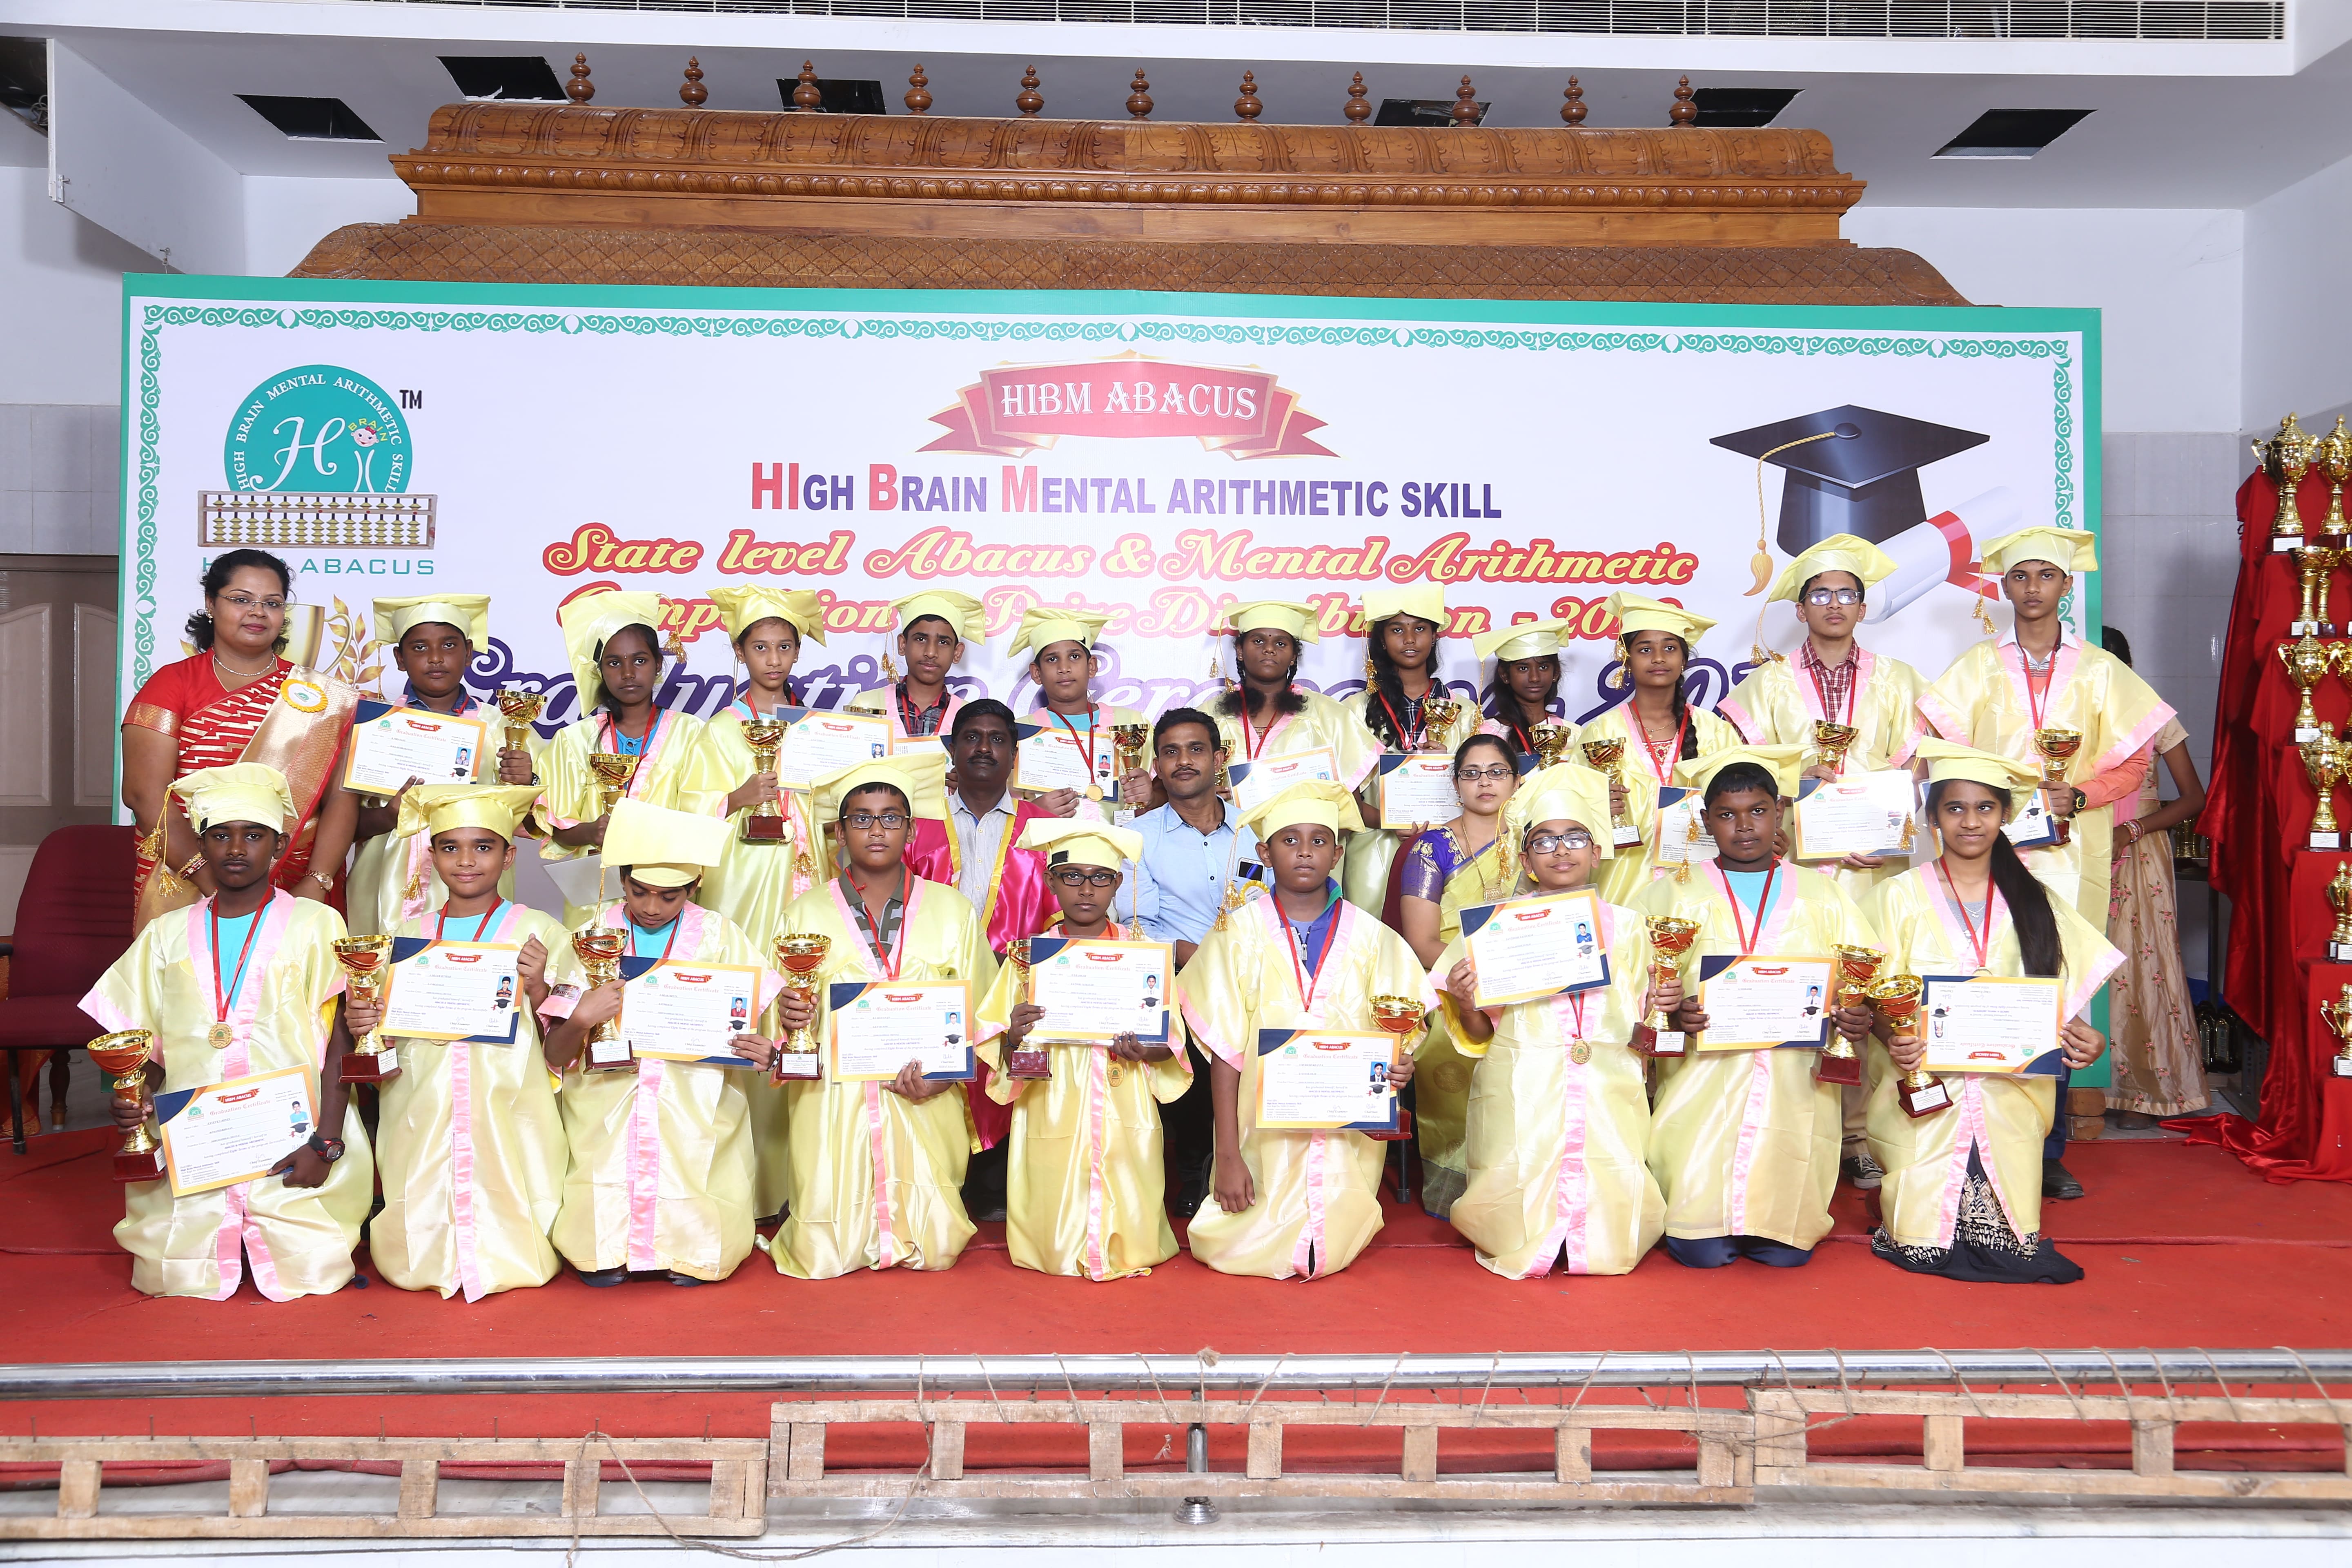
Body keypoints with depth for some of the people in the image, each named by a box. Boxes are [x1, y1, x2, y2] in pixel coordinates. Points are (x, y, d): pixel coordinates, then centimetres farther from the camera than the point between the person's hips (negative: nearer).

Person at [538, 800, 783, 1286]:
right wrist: (581, 1021, -18)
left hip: (695, 1115, 0)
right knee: (598, 1264, -14)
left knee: (698, 1256, -13)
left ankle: (685, 1253, 17)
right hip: (607, 1114, 1)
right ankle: (609, 1251, 16)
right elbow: (555, 1058, 2)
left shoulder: (718, 937, 4)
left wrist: (768, 1052, -21)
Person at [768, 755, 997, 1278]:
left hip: (923, 1108, 0)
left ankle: (914, 1223, 28)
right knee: (824, 1260, -5)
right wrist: (788, 1013, -16)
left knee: (934, 1251, -5)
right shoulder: (807, 912, 5)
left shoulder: (953, 911, 5)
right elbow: (787, 1019, 8)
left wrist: (942, 1076, -12)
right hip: (833, 1103, 0)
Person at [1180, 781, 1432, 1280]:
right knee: (1243, 1251, -2)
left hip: (1347, 1132, 1)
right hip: (1266, 1133, -1)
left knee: (1332, 1251, 0)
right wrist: (1228, 1156, -8)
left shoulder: (1369, 936, 3)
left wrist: (1398, 1068, -18)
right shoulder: (1241, 933, -2)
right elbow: (1225, 1050, -3)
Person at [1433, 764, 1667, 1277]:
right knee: (1517, 1232, -6)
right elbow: (1481, 1036, 6)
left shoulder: (1626, 926, 10)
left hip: (1608, 1095, 1)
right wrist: (1465, 1006, -13)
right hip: (1523, 1098, -1)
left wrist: (1664, 1006, -5)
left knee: (1613, 1239, -6)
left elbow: (1641, 1030, 14)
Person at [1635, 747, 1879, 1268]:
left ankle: (1770, 1227, 24)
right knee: (1702, 1253, -9)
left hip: (1796, 1089, 1)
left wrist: (1860, 1020, -12)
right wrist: (1673, 1014, -17)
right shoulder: (1675, 894, 9)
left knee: (1787, 1254, -6)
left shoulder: (1821, 895, 14)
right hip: (1704, 1085, -1)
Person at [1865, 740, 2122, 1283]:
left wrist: (2080, 1037, -11)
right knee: (1927, 1234, -11)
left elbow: (2061, 993, 10)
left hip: (2011, 1092, 2)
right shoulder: (1899, 897, 7)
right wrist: (1893, 1039, -19)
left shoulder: (2033, 902, 13)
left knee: (2007, 1231, -12)